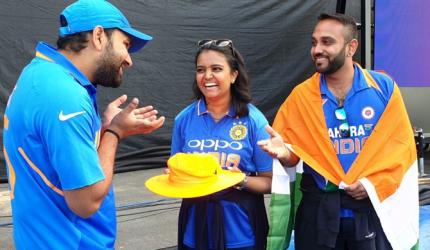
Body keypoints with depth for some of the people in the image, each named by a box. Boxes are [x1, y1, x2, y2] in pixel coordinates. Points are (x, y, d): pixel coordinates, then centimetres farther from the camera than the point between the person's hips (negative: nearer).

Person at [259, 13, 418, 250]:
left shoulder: (384, 87, -1)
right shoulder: (301, 95, 0)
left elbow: (401, 145, 0)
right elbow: (293, 153, 1)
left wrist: (377, 183, -11)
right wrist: (283, 152, -21)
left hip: (372, 207, 0)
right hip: (318, 210, 1)